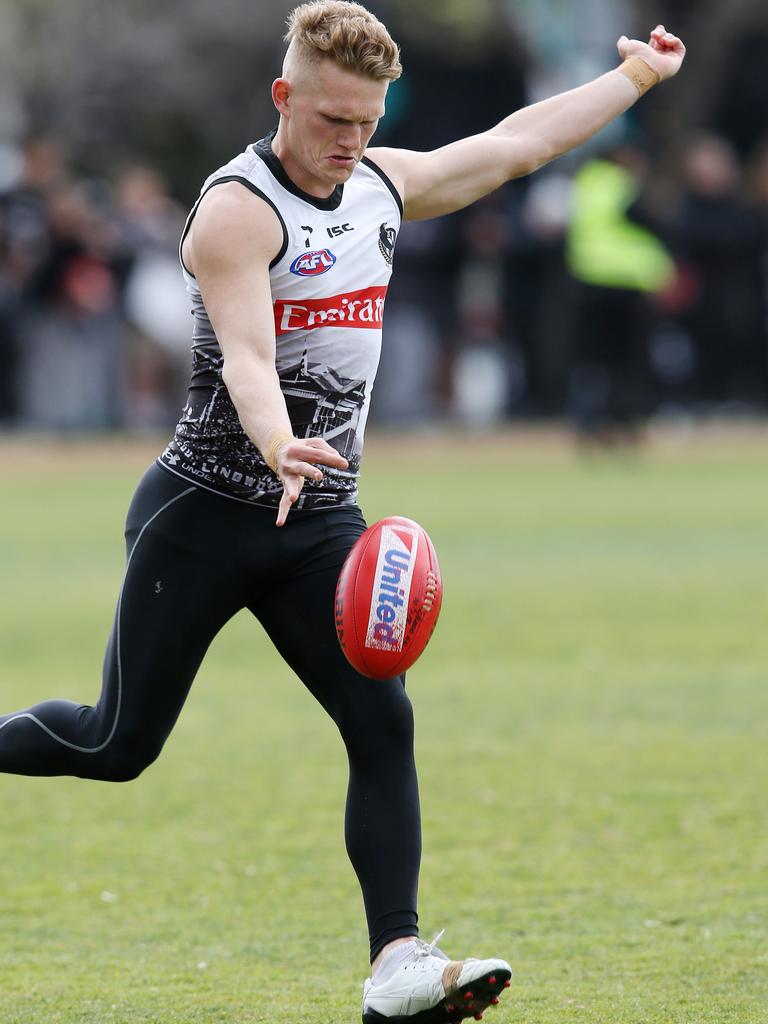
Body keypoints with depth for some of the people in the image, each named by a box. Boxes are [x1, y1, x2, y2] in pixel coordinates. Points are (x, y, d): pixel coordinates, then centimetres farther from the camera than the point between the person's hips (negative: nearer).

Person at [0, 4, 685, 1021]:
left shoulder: (384, 184, 8)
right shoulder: (239, 209, -15)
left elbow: (517, 142, 22)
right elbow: (245, 356, -30)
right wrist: (278, 450, -48)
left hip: (320, 522, 6)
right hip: (204, 513, -6)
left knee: (383, 724, -12)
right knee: (120, 744, 0)